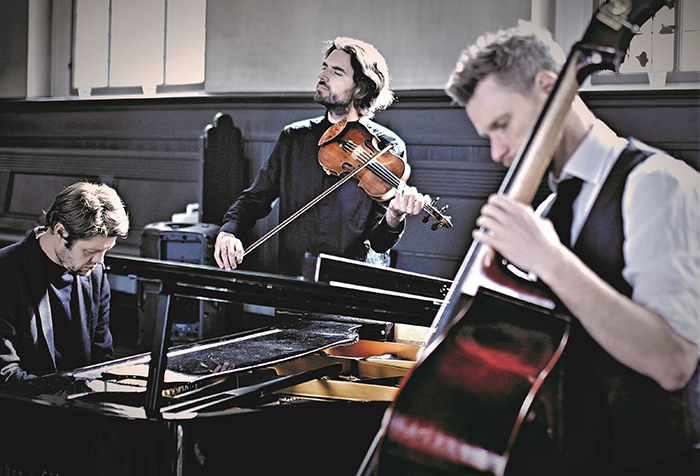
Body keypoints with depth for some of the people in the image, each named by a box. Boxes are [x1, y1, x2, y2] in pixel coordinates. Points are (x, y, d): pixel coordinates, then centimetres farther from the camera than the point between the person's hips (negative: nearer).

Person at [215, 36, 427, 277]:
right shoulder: (293, 138, 9)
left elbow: (378, 242, -4)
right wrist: (228, 231, -6)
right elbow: (255, 198, 14)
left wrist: (394, 217, -26)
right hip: (293, 278, 2)